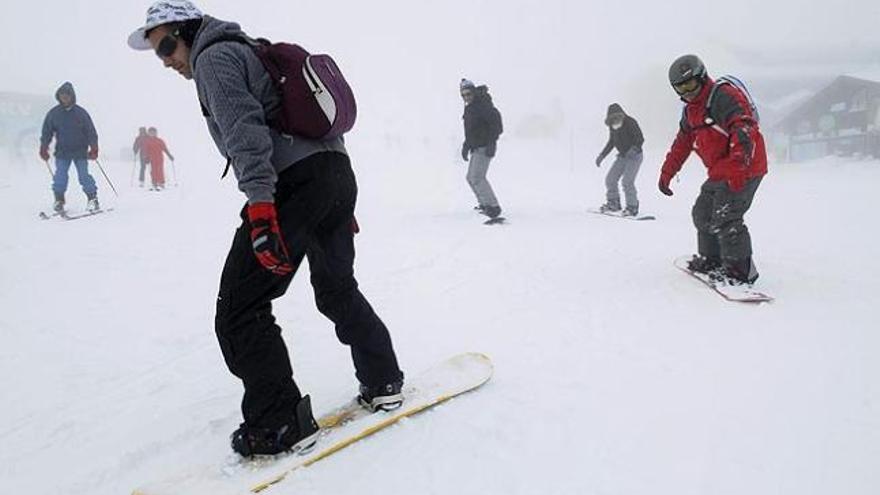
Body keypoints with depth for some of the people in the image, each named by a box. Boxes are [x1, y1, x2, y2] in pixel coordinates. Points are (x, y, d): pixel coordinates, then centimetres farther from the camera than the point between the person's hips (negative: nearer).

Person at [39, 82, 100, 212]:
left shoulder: (81, 112, -1)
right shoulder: (53, 113, 3)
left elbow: (91, 131, 1)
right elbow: (47, 132, 9)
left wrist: (94, 148, -6)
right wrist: (43, 149, 3)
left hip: (80, 151, -2)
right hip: (62, 152, 2)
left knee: (84, 176, -5)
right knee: (60, 176, -4)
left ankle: (93, 199, 2)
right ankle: (59, 201, 5)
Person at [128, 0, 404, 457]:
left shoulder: (214, 56, 3)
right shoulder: (256, 54, 31)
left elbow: (244, 129, -16)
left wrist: (260, 206, -27)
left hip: (295, 182, -10)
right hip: (338, 173, 10)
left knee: (239, 310, -4)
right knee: (337, 289, 23)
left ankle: (279, 426, 0)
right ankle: (384, 383, 30)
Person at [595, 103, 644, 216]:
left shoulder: (630, 123, -19)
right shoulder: (612, 126, 0)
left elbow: (640, 139, -20)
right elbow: (611, 142, 14)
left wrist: (634, 149, -39)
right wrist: (602, 156, 10)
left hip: (634, 156, -7)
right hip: (622, 156, 7)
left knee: (627, 181, -17)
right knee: (610, 179, 2)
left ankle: (633, 208, -5)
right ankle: (613, 203, 19)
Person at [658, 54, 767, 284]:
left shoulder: (724, 96, -16)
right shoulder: (690, 111, 14)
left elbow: (744, 131, -29)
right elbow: (681, 144, 25)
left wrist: (737, 166, -41)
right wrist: (666, 173, 23)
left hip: (744, 169, -10)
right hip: (719, 173, 10)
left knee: (724, 220, -16)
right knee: (703, 214, 15)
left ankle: (742, 270, -6)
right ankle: (712, 260, 30)